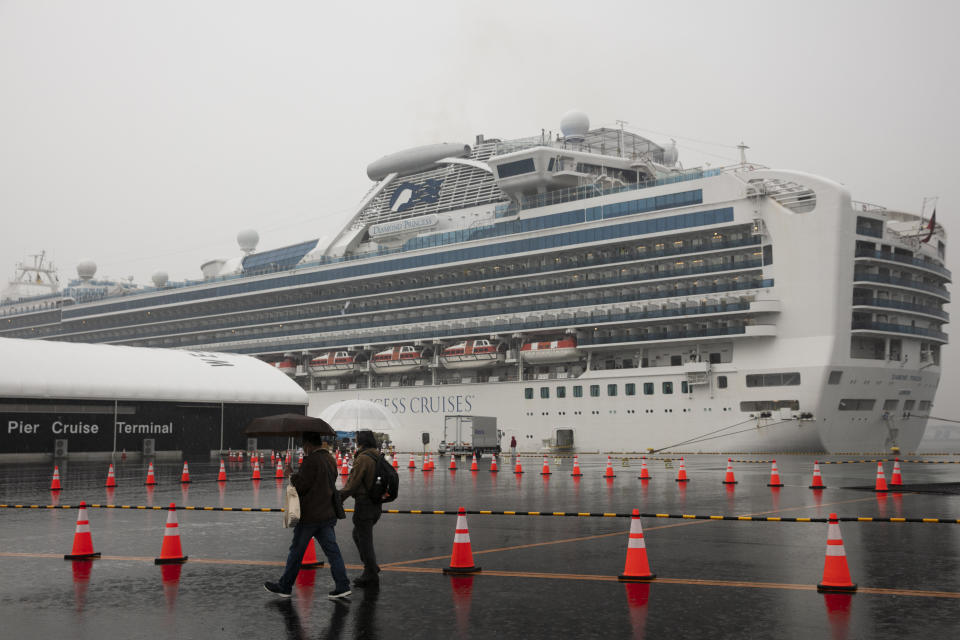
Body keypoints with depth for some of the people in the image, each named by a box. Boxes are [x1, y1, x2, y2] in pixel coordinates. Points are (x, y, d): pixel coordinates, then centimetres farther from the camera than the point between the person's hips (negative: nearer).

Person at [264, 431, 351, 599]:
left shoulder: (311, 460, -17)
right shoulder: (331, 459, 10)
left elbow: (301, 485, -18)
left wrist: (292, 474, -1)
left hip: (309, 515, -7)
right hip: (328, 514, 7)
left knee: (296, 552, 5)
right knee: (332, 550, 5)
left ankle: (284, 587, 17)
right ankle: (342, 585, -1)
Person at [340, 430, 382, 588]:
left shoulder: (363, 458, -19)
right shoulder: (377, 456, 8)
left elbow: (353, 483, -19)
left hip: (364, 504, -9)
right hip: (375, 504, 9)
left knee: (364, 540, 2)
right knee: (357, 534, 25)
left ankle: (371, 576, 8)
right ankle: (371, 567, 27)